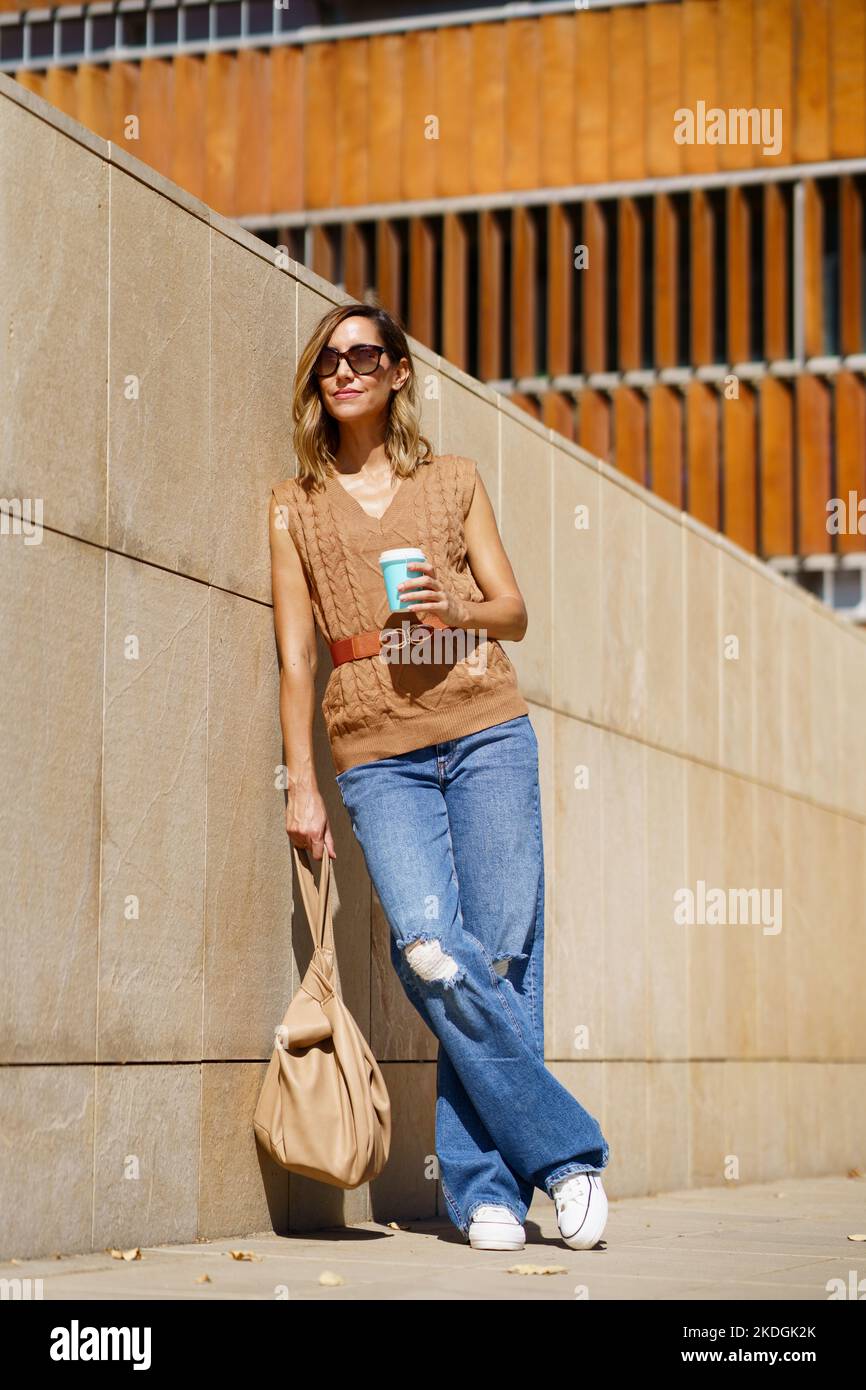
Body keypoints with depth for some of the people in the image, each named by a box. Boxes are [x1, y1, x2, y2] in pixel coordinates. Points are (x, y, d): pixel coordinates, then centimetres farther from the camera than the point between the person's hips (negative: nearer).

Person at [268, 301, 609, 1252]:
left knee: (501, 953, -6)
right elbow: (295, 651, 9)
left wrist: (458, 611, -9)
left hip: (485, 734, 1)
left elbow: (515, 612, 13)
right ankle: (564, 1151, -8)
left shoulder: (453, 481, 14)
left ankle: (486, 1185, 4)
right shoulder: (295, 505, 14)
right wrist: (301, 783, 3)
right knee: (432, 950, -19)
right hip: (377, 754, 0)